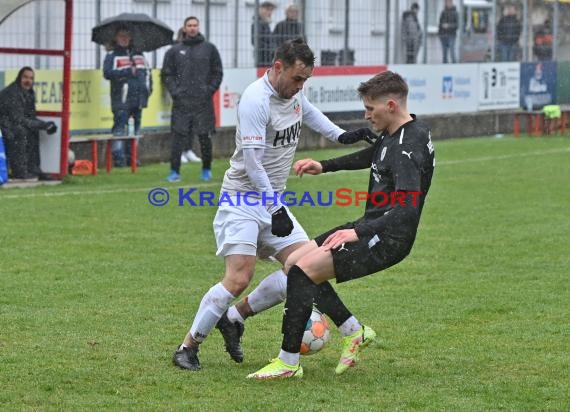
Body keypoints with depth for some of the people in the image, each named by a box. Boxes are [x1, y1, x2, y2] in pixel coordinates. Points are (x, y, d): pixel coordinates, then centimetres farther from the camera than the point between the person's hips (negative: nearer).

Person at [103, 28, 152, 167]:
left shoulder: (138, 54, 19)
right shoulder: (112, 55, 2)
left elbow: (147, 71, 24)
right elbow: (107, 73, -11)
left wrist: (148, 88, 10)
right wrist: (128, 72, -15)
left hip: (138, 98, 6)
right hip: (121, 98, -6)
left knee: (135, 127, 7)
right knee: (119, 127, -10)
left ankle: (131, 156, 13)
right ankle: (118, 157, -11)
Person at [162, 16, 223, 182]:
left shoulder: (209, 49, 8)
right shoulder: (175, 51, 9)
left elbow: (218, 72, 9)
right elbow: (167, 74, 11)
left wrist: (210, 90, -2)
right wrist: (174, 91, -2)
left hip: (203, 101, 0)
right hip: (181, 102, 0)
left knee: (205, 137, 2)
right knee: (178, 136, -5)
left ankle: (206, 170, 15)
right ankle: (174, 171, -3)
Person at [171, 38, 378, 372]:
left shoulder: (292, 91, 4)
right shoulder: (256, 101, -22)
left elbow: (307, 111, 31)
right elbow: (253, 165, -23)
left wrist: (341, 135, 20)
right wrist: (276, 210, -24)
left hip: (273, 200, 9)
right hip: (243, 199, -9)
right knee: (239, 279, -19)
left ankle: (232, 318, 10)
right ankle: (188, 347, -6)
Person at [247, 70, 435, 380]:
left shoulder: (409, 146, -21)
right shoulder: (392, 135, 11)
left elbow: (407, 209, -30)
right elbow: (369, 158, 34)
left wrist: (359, 233, -35)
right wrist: (324, 166, 25)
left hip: (387, 239, -10)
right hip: (370, 228, 10)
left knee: (303, 271, -18)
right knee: (293, 262, 9)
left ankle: (288, 363, -13)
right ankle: (354, 331, 16)